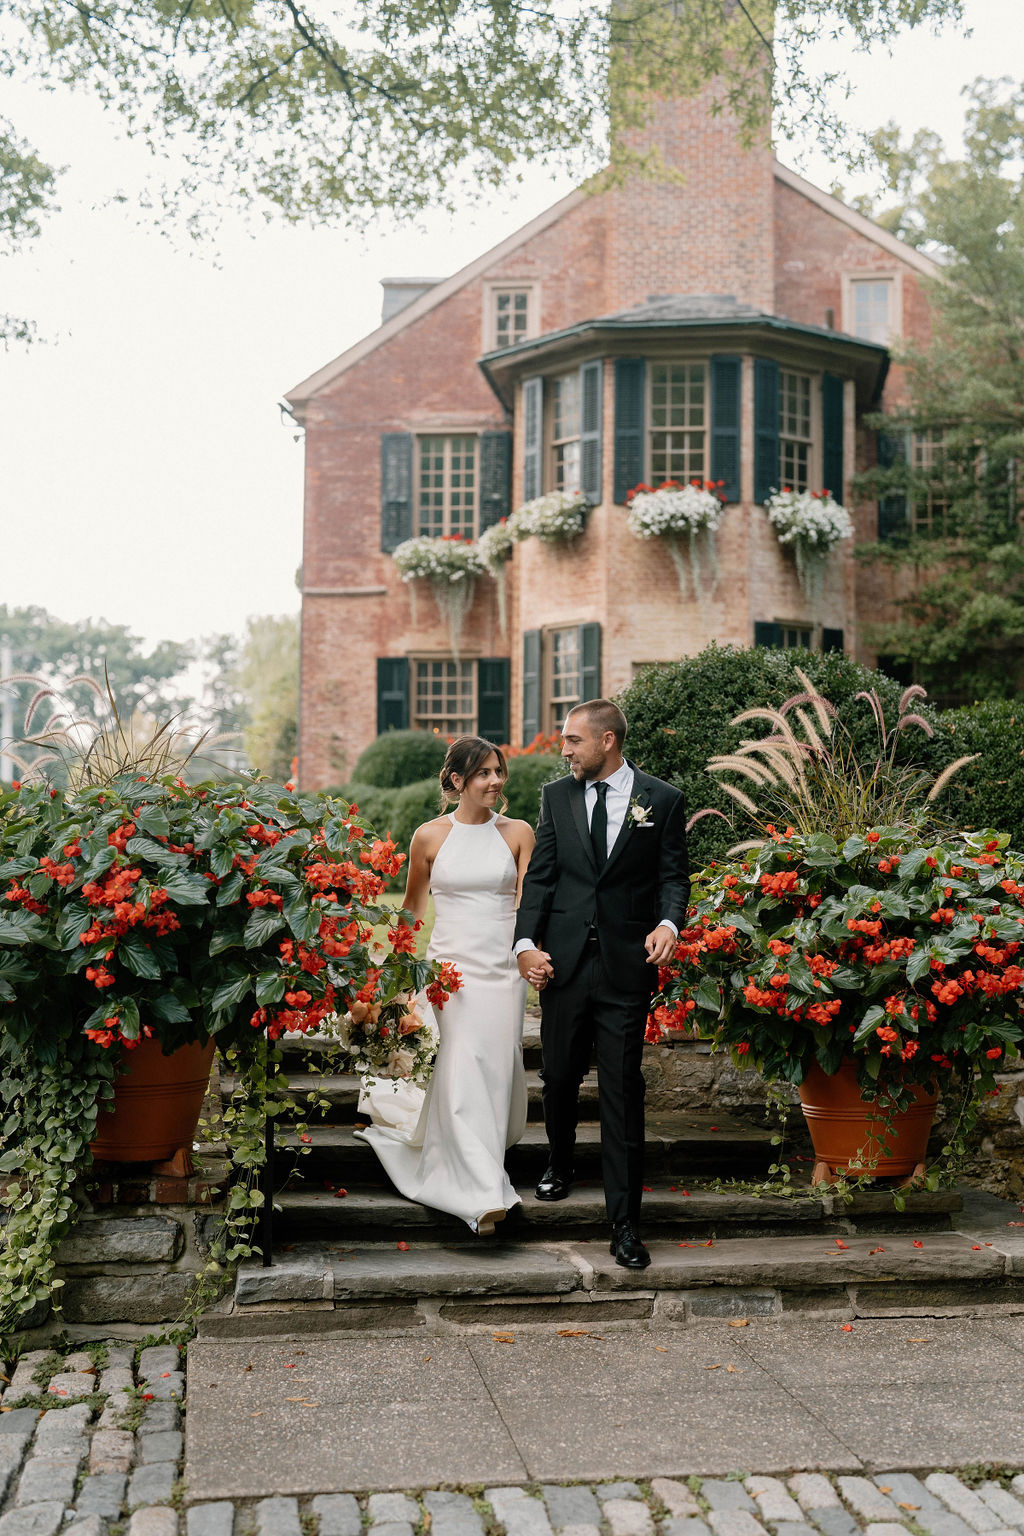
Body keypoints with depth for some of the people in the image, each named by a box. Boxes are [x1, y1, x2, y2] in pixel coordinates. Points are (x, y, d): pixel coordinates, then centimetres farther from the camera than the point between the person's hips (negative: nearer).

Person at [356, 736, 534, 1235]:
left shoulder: (518, 833, 3)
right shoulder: (430, 836, 1)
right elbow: (413, 906, 13)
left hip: (502, 970, 2)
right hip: (449, 968, -2)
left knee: (495, 1074, 7)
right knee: (459, 1076, -9)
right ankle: (484, 1194, -5)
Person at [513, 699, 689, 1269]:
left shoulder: (662, 800, 1)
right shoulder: (557, 796, 8)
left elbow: (673, 875, 3)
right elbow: (541, 876, 7)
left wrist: (669, 923, -17)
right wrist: (527, 942, -5)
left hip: (627, 965, -3)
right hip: (563, 961, 3)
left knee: (623, 1090, -2)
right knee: (560, 1077, 15)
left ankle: (625, 1220, 4)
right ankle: (561, 1166, 43)